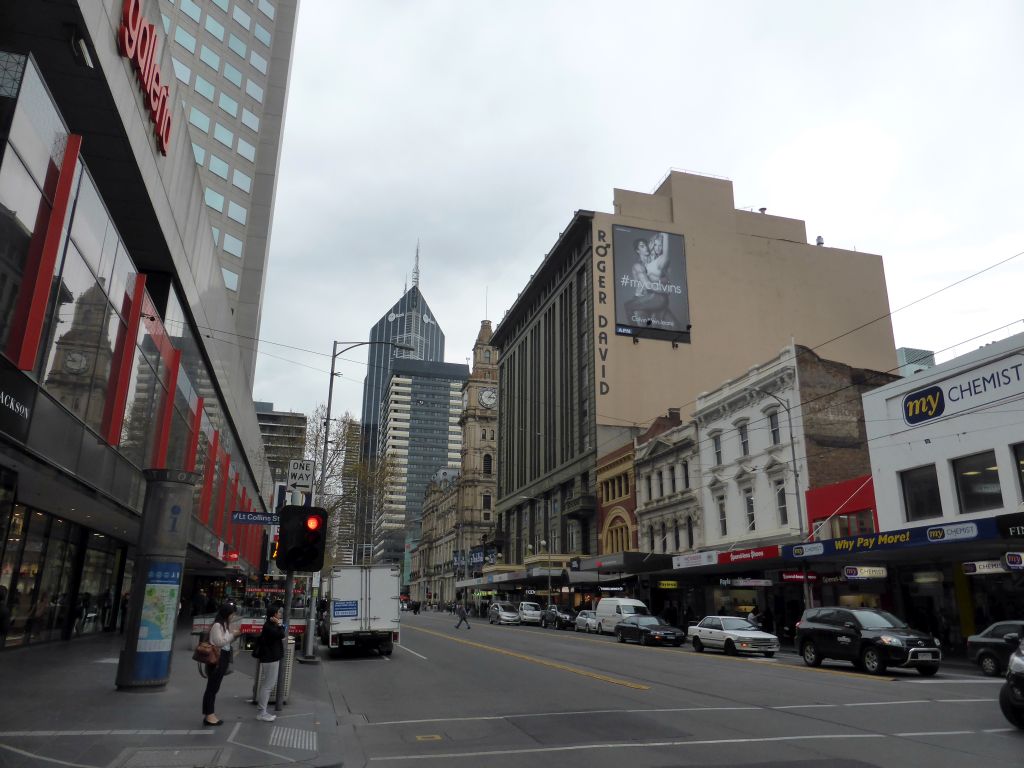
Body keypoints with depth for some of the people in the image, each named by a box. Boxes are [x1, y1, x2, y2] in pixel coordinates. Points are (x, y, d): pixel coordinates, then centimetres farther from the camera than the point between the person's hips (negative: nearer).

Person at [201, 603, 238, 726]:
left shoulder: (225, 625, 14)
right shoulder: (217, 625, -15)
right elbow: (219, 642, -21)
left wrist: (234, 635, 0)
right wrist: (232, 635, -15)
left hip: (223, 659, 9)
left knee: (214, 687, 13)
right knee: (212, 686, -4)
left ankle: (210, 714, 20)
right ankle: (208, 715, 1)